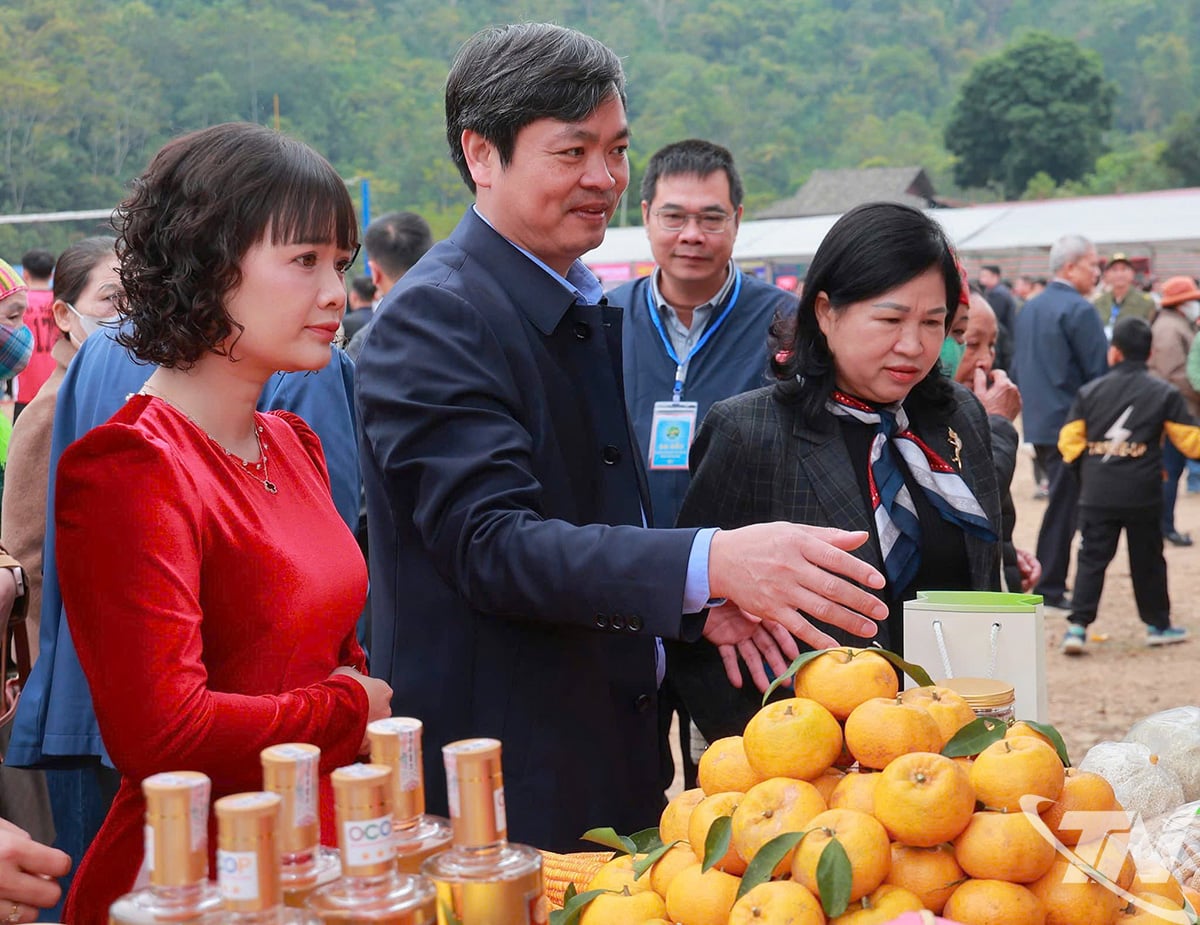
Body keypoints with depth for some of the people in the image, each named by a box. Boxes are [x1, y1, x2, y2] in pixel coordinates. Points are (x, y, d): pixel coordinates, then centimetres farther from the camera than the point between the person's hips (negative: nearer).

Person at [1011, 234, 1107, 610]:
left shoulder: (1029, 308, 11)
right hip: (1072, 424, -8)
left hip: (1037, 423, 8)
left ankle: (1048, 581, 21)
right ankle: (1050, 589, 3)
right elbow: (1100, 372, -16)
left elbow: (1016, 367, 17)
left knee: (1062, 503, 18)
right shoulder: (1079, 310, -15)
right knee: (1064, 506, -1)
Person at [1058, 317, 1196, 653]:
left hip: (1096, 495, 1)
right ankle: (1157, 625, 24)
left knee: (1091, 559, 4)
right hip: (1142, 495, -1)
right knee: (1147, 560, 13)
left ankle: (1078, 625, -6)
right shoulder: (1164, 393, 0)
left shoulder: (1089, 391, 4)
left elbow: (1069, 441, 2)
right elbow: (1190, 442, 1)